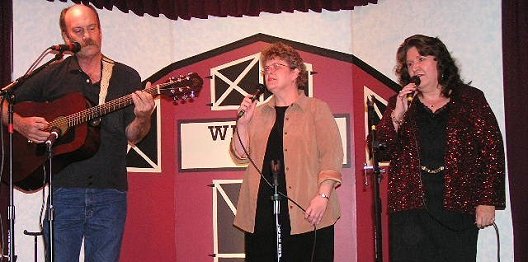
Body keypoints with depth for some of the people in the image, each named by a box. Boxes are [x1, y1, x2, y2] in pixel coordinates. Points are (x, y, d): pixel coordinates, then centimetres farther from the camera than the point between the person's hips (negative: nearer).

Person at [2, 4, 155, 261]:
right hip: (63, 190, 0)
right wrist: (21, 124, -6)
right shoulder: (51, 76, 8)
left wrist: (142, 118, -17)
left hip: (110, 192, 1)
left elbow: (132, 136, 4)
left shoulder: (126, 77, 9)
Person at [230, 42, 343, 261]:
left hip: (307, 213, -3)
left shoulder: (317, 109, 6)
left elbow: (331, 155, -3)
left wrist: (323, 196, -14)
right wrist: (242, 122, -2)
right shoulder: (257, 114, 18)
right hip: (261, 214, 4)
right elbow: (241, 156, 12)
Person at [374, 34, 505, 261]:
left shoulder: (470, 99, 8)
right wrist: (397, 114, -8)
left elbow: (492, 150, 3)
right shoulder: (399, 104, 14)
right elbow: (382, 152, 5)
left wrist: (487, 200, -4)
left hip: (458, 204, -1)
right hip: (411, 206, 1)